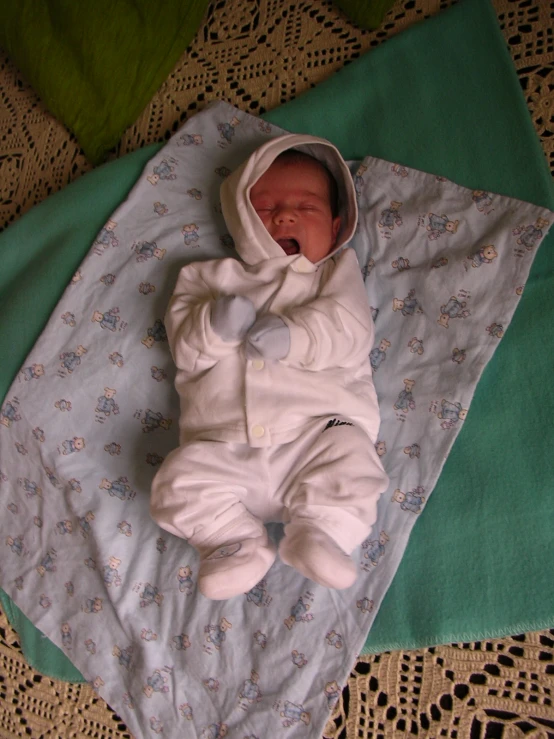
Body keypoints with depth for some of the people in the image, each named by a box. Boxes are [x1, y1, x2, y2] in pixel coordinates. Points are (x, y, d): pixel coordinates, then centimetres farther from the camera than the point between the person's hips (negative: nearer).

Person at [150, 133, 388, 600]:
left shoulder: (338, 272, 17)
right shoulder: (212, 278, 20)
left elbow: (352, 331, -2)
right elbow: (184, 346, 8)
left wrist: (294, 335, -20)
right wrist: (215, 324, -15)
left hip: (316, 429, -1)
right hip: (224, 447, 2)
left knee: (351, 457, -26)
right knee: (180, 479, -18)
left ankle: (319, 535, -10)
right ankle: (238, 544, -3)